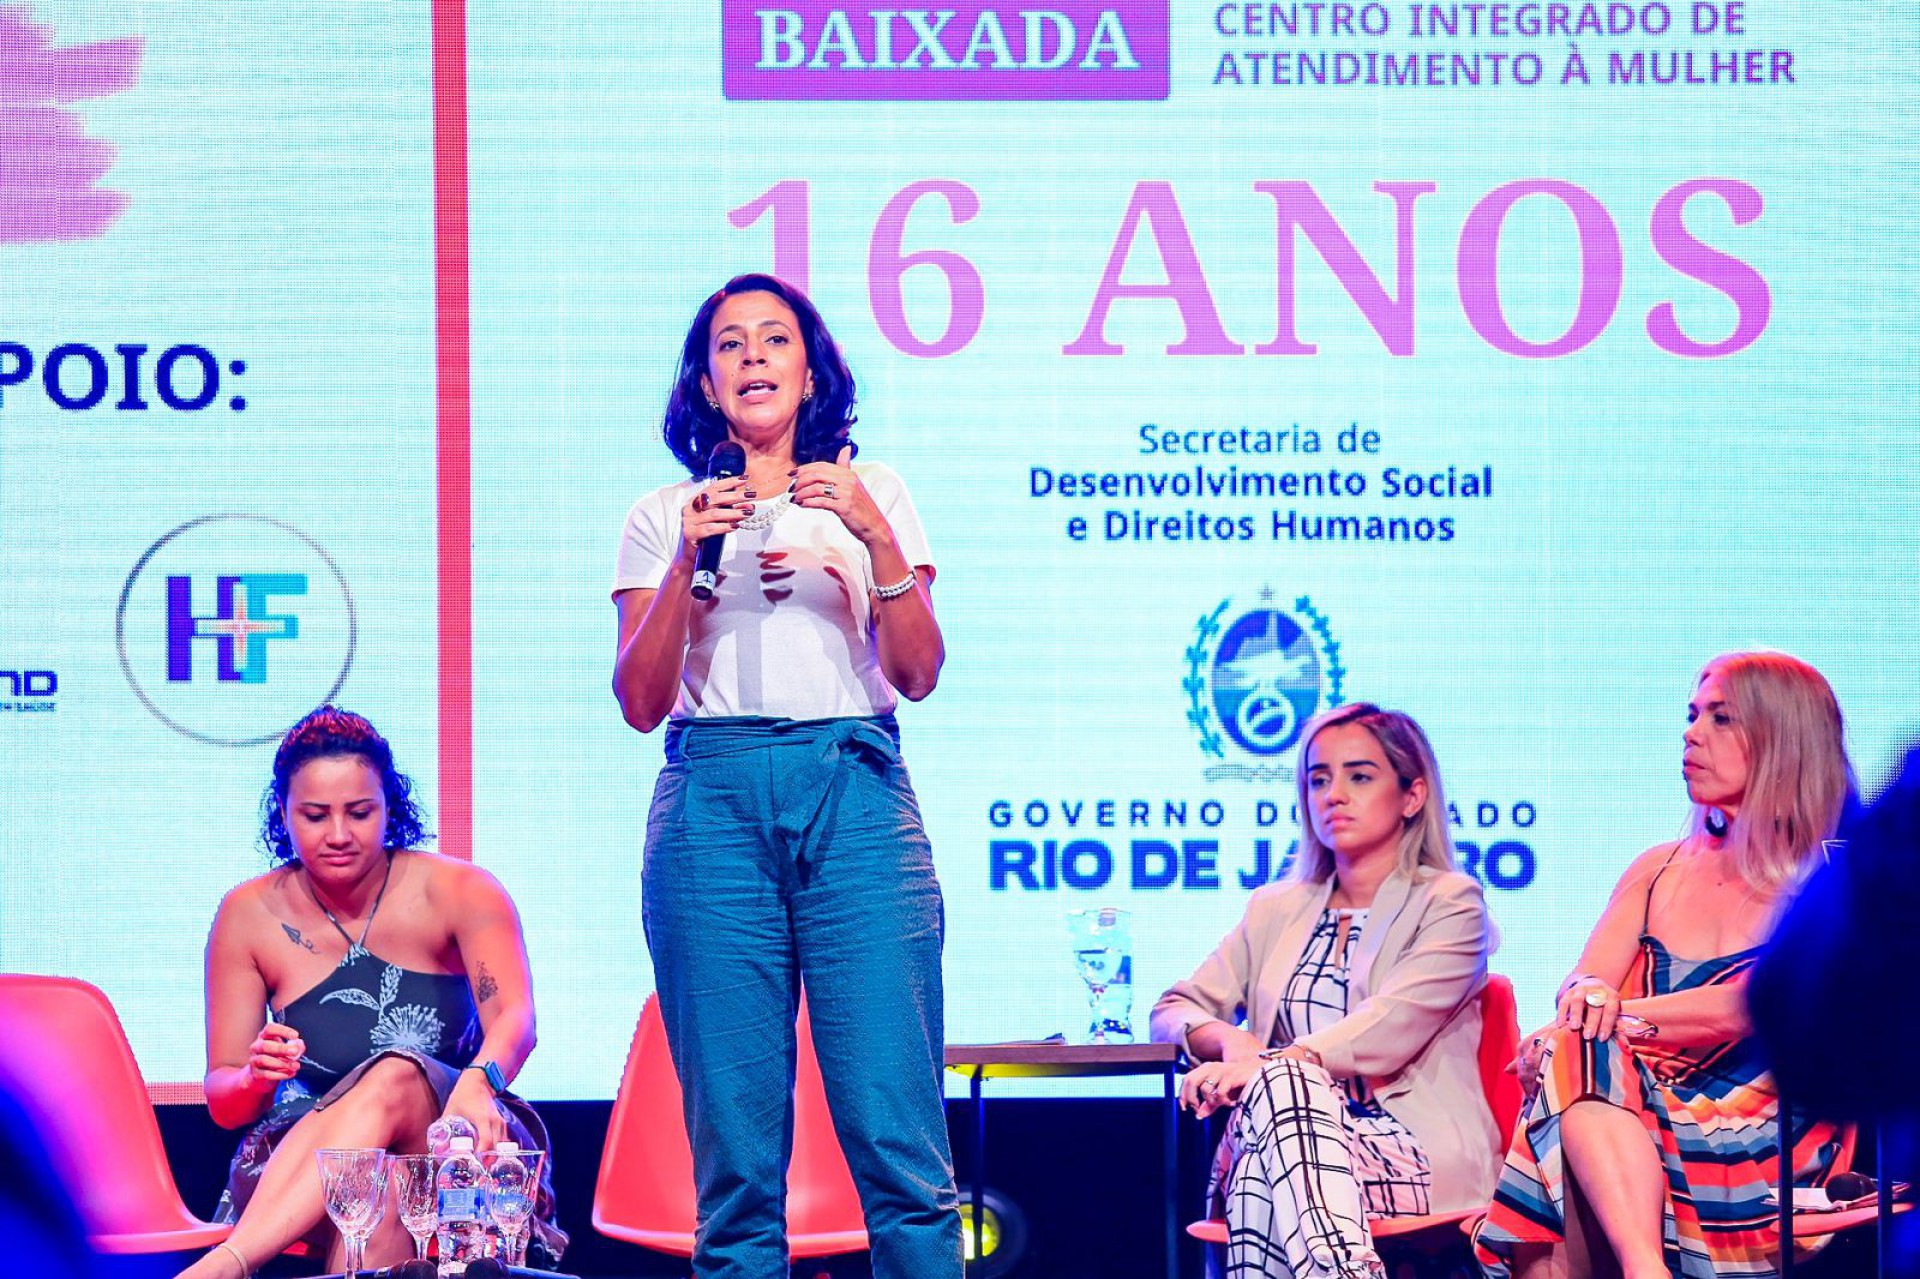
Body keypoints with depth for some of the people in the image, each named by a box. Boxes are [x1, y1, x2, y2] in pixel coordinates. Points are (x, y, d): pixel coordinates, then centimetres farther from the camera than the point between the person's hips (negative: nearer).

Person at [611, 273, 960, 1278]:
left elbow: (917, 675, 5)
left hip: (854, 792, -1)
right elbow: (640, 702, 6)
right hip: (714, 799, 1)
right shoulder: (665, 517, 15)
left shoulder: (869, 495, 14)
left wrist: (876, 539, -8)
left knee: (894, 1130, -9)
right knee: (732, 1144, -2)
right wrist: (688, 561, -6)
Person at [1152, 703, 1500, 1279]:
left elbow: (1390, 1027, -10)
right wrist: (1229, 1040, -5)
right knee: (1280, 1083, -36)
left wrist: (1266, 1063, -25)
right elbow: (1172, 1011, 21)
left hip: (1424, 1157, -3)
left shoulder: (1449, 903, 7)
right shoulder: (1276, 909, 24)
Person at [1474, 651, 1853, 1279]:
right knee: (1577, 1052, -32)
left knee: (1578, 1055, -32)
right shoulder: (1658, 870, 23)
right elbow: (1581, 985, 9)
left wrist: (1620, 1015, -19)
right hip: (1639, 1123, 4)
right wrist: (1589, 996, -17)